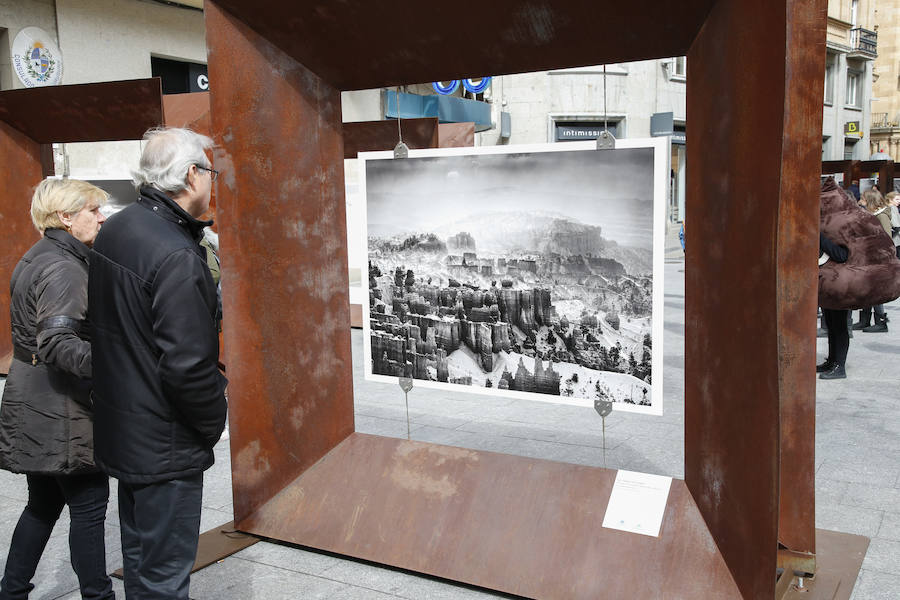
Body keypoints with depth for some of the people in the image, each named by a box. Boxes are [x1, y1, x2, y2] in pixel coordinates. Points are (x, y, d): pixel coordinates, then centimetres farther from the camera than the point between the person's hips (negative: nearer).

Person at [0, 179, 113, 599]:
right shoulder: (63, 268, -19)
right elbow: (58, 343, -30)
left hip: (36, 408, 10)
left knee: (44, 502, 19)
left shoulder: (37, 259, 13)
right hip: (60, 411, -10)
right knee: (88, 502, 2)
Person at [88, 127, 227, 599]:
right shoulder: (177, 257, -25)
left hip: (121, 431, 9)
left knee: (139, 555, 24)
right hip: (164, 447, -9)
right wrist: (214, 421, -10)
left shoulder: (114, 230, 4)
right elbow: (188, 366, -27)